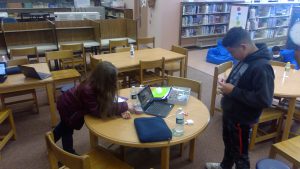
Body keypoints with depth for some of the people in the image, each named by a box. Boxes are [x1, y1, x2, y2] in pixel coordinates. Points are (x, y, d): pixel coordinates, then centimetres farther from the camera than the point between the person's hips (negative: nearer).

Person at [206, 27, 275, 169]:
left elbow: (264, 100, -31)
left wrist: (233, 91, -27)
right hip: (229, 113, 9)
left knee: (240, 154, 12)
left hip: (241, 119, -9)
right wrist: (228, 83, -4)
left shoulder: (261, 67, -29)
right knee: (228, 144, 30)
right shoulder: (245, 58, -1)